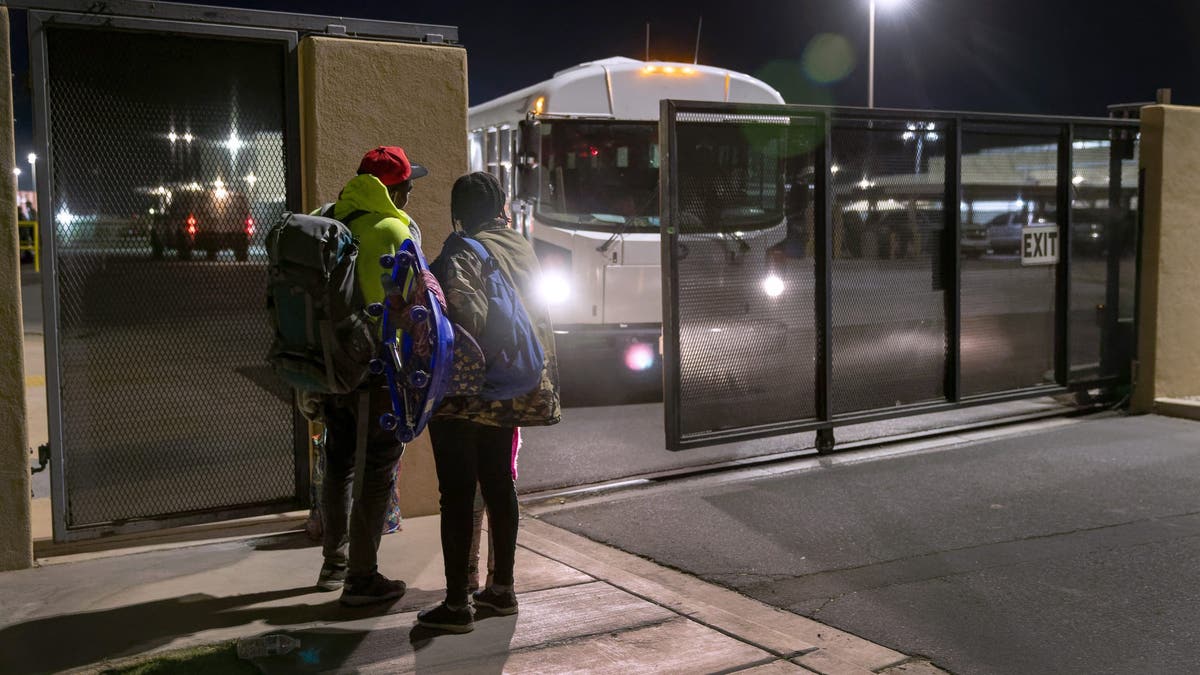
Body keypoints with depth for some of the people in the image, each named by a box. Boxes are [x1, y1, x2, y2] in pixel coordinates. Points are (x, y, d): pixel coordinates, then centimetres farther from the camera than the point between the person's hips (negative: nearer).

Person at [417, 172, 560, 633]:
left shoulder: (464, 254, -12)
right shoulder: (521, 249, 9)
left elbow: (469, 314, -27)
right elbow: (537, 315, 14)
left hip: (465, 392, -7)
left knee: (457, 493, -2)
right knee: (498, 483, 16)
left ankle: (456, 605, 3)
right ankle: (502, 589, 25)